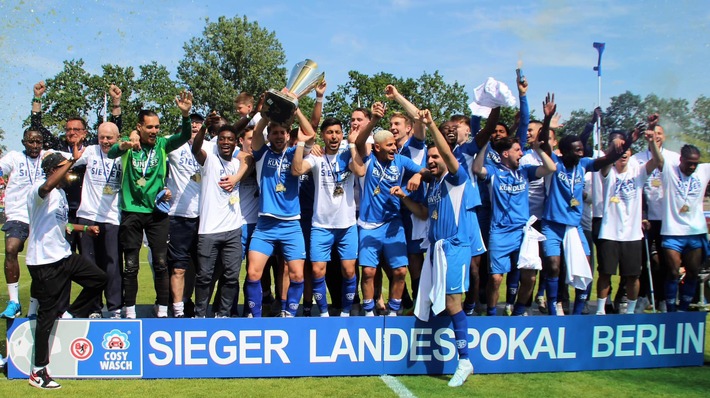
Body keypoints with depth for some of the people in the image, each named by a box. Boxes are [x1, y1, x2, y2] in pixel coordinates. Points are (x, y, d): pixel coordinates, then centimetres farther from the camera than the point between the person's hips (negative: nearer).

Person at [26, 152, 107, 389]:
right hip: (44, 262, -9)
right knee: (48, 314, -3)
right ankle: (38, 372, 7)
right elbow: (46, 187, -42)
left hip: (64, 256, 9)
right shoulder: (39, 190, -15)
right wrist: (73, 160, -41)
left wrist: (85, 228, 23)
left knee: (99, 278, 10)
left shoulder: (61, 193, 16)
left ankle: (71, 315, 22)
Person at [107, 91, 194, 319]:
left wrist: (186, 115, -31)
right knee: (131, 265, 5)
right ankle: (130, 312, 15)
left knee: (161, 263, 4)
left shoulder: (162, 145, 2)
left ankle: (162, 310, 15)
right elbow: (111, 153, -21)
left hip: (157, 212, 1)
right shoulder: (129, 147, -2)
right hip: (132, 212, -1)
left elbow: (184, 137, -13)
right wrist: (123, 146, -44)